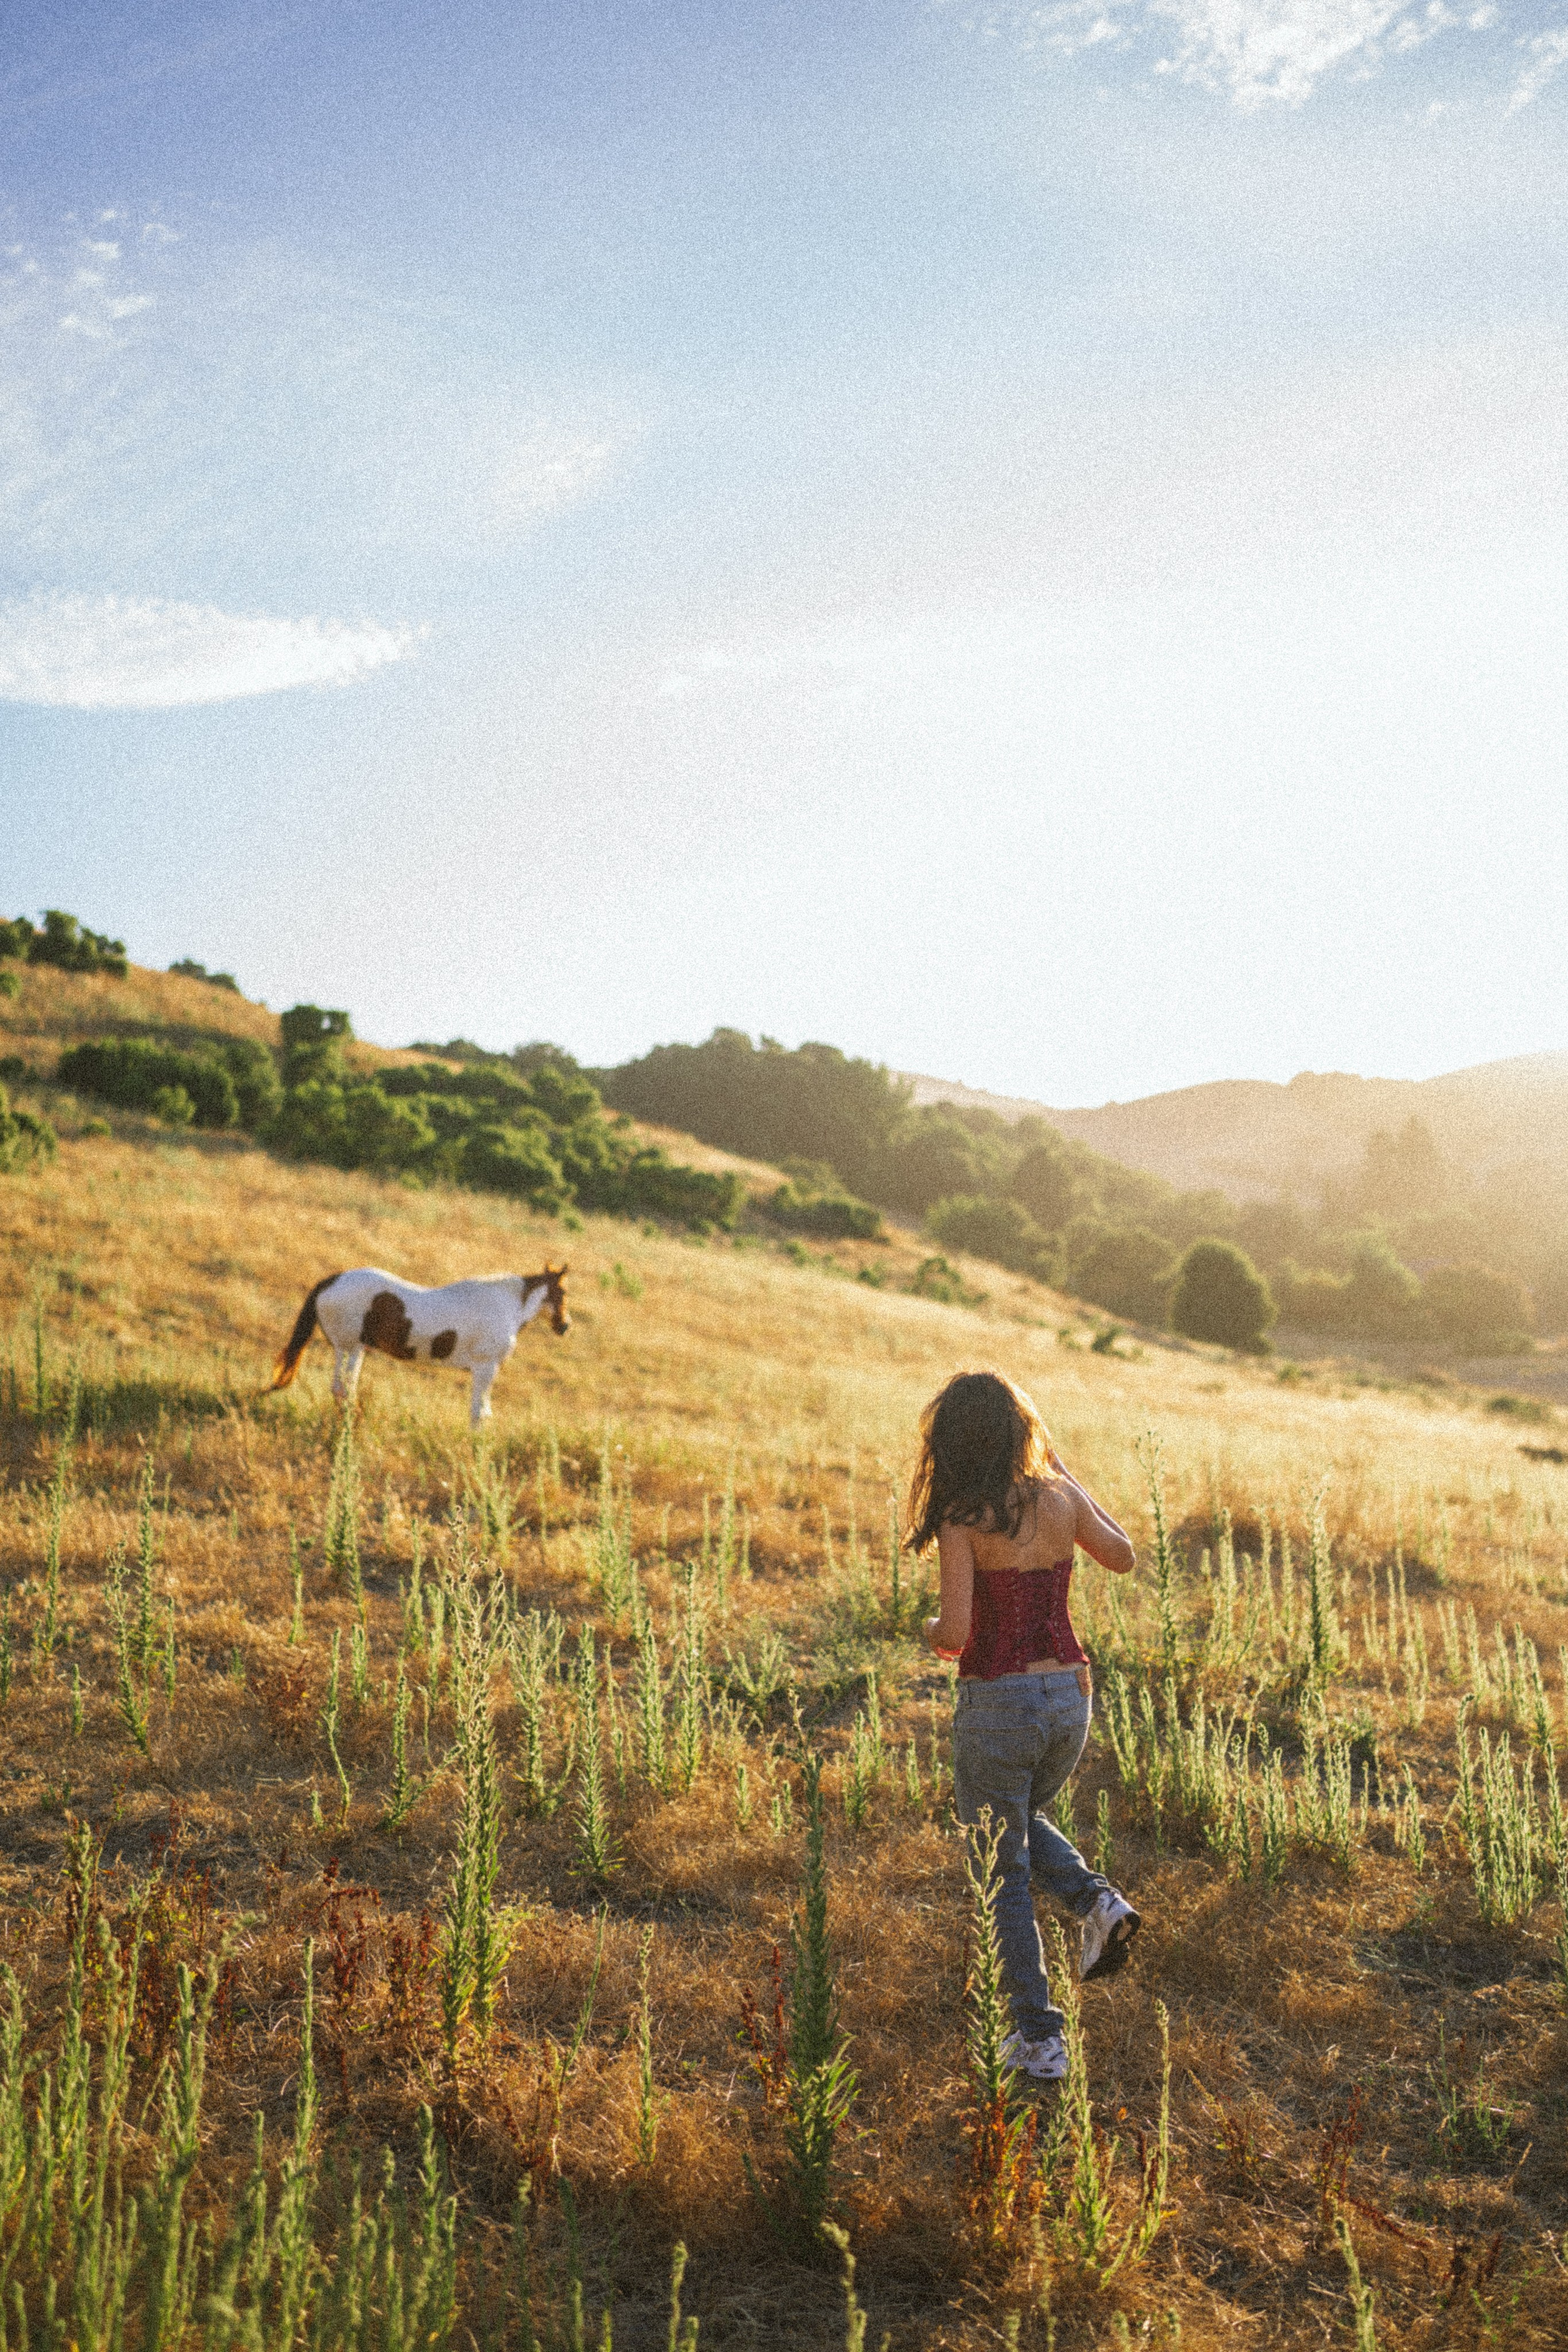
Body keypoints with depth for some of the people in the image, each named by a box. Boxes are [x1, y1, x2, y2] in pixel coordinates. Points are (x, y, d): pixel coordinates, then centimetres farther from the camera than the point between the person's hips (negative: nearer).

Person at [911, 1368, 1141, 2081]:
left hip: (997, 1702, -5)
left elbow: (956, 1634, -20)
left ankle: (1040, 2041, 15)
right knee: (1023, 1820, 33)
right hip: (1069, 1696, 5)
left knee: (1002, 1874, 12)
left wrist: (931, 1632, 4)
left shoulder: (963, 1518, -15)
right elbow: (1123, 1557, 17)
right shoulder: (1060, 1499, -2)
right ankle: (1097, 1900, 8)